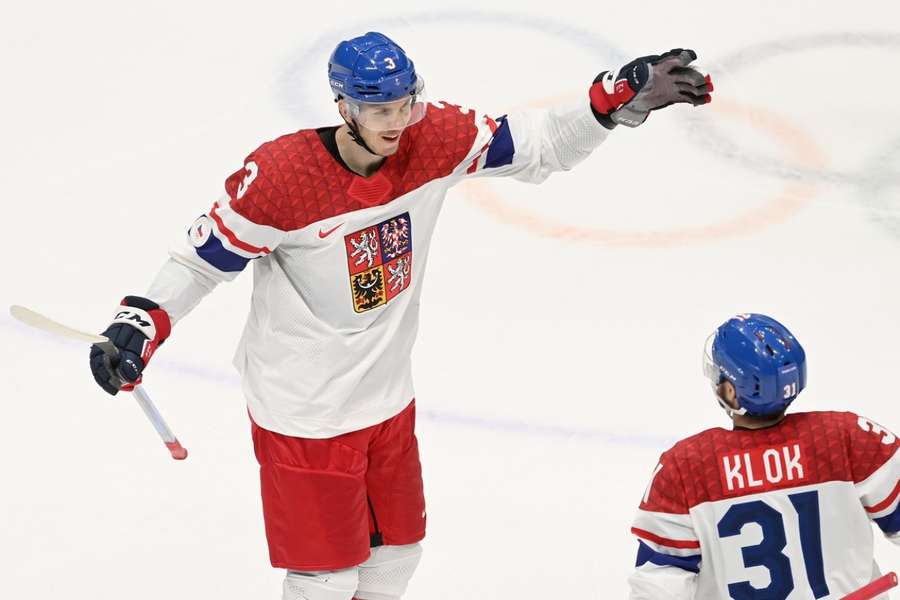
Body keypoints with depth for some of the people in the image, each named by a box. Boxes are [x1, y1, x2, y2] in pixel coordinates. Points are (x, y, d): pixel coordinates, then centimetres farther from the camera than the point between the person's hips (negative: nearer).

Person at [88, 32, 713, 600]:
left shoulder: (434, 140, -12)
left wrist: (619, 98, -15)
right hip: (304, 409, -6)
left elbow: (539, 143, -4)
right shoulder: (279, 177, -25)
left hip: (389, 397, 6)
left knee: (397, 547, 23)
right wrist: (140, 325, -23)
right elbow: (205, 255, -14)